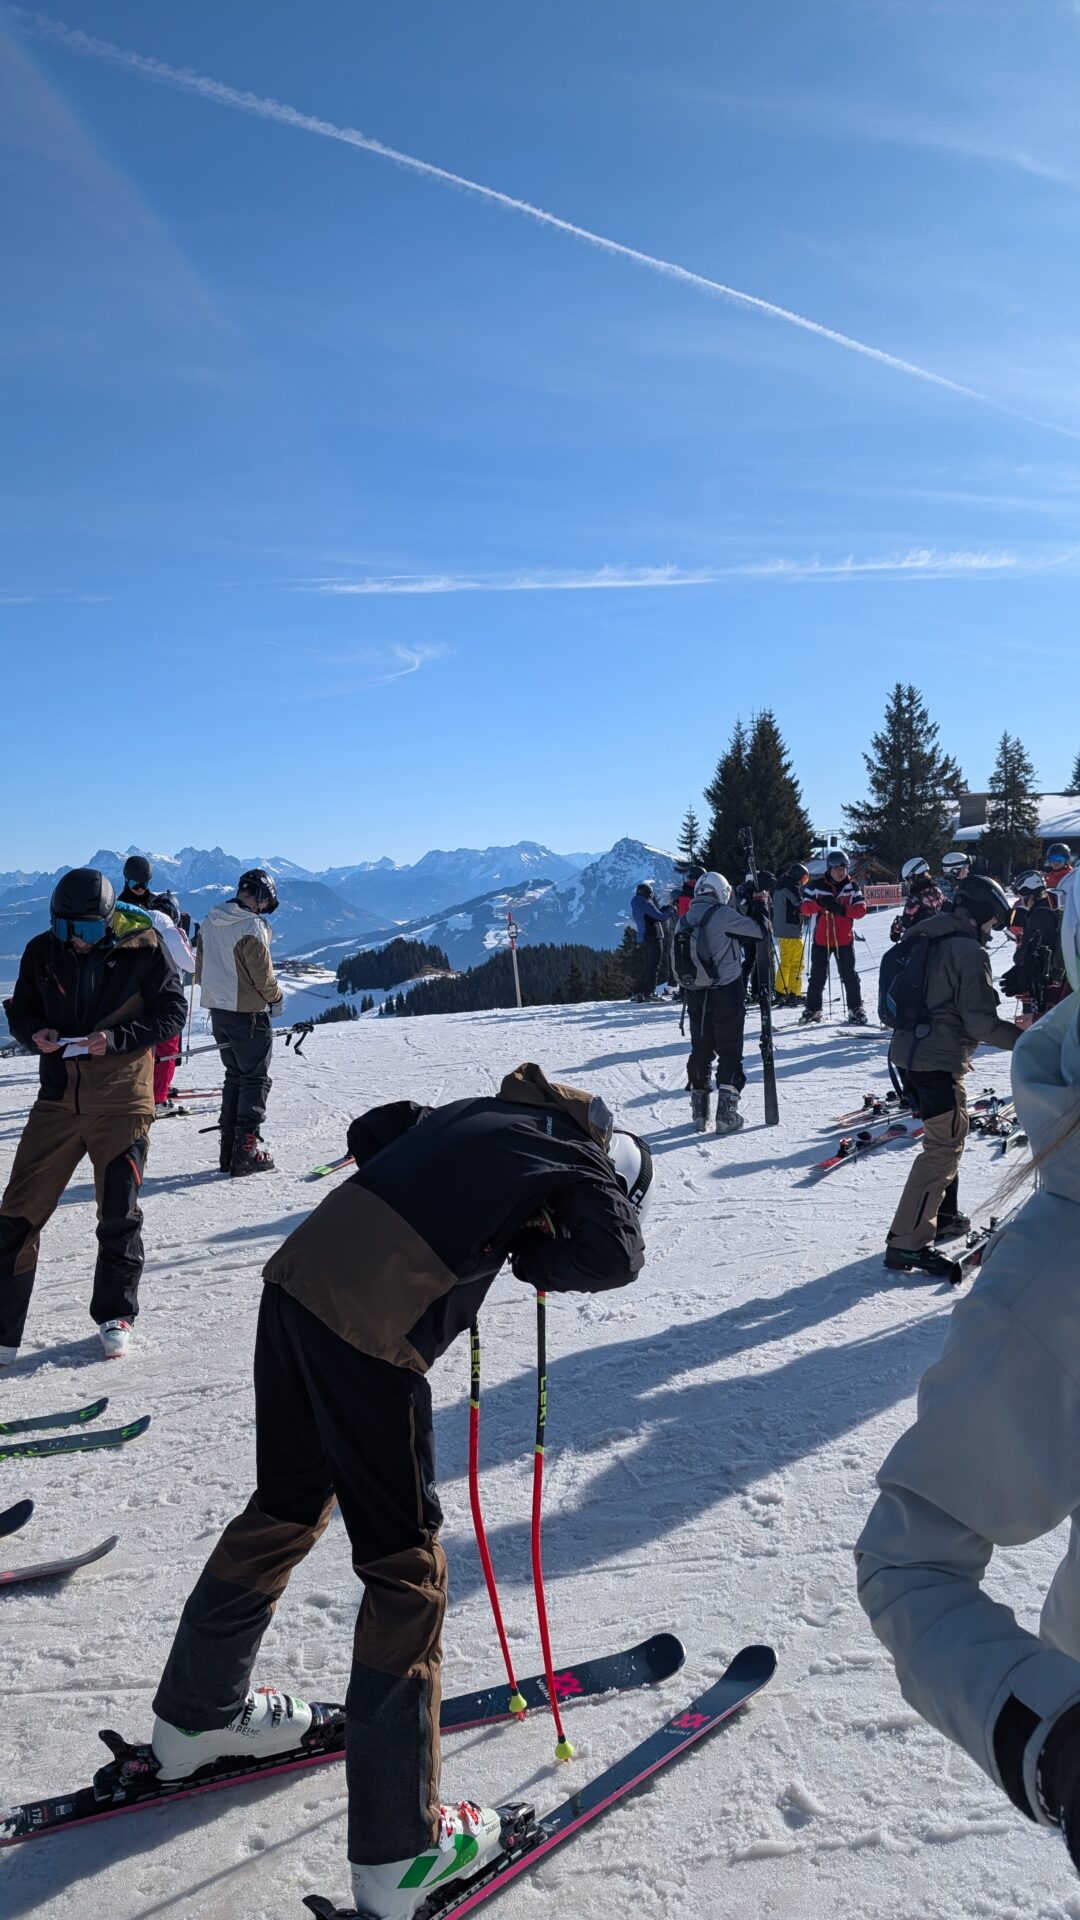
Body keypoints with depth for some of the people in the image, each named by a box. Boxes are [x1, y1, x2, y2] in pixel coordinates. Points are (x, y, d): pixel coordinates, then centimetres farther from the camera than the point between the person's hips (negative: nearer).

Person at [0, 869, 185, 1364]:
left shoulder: (142, 949, -8)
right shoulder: (42, 952, 1)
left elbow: (173, 1010, -6)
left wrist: (117, 1038, -19)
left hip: (122, 1103, -2)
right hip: (58, 1100, 3)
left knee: (120, 1215, 6)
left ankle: (114, 1315, 26)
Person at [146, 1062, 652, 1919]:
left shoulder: (482, 1112, 21)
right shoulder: (586, 1166, 4)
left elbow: (371, 1132, 26)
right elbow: (616, 1256, -12)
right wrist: (534, 1254, 5)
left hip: (295, 1278, 8)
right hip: (372, 1333, -8)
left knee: (287, 1505, 26)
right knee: (405, 1568, 6)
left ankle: (196, 1715, 46)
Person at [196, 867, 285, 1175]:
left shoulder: (209, 922, 5)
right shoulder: (251, 926, -19)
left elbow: (200, 967, 12)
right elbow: (262, 973, -16)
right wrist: (276, 998, 2)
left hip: (217, 1010, 8)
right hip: (248, 1013, -8)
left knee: (234, 1077, 18)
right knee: (256, 1079, 3)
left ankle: (229, 1149, 19)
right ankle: (247, 1150, 1)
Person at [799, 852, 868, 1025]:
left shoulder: (852, 887, 4)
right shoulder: (817, 885, 0)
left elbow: (861, 909, -3)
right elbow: (805, 908, -3)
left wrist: (842, 909, -19)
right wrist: (819, 903, -23)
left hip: (844, 939, 1)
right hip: (821, 939, 0)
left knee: (849, 976, 4)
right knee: (817, 977, 6)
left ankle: (856, 1009, 13)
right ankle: (812, 1010, 16)